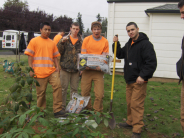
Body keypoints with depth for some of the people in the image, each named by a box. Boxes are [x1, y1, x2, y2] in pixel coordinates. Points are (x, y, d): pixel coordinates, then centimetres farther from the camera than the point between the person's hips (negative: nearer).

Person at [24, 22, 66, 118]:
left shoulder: (52, 43, 16)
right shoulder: (34, 41, 3)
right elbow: (30, 56, 0)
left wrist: (57, 66, 6)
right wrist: (31, 69, -8)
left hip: (51, 71, 3)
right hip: (39, 72, -3)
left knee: (57, 86, -14)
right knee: (41, 92, 3)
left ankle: (57, 110, -7)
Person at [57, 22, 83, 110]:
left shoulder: (81, 41, 8)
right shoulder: (64, 39, 5)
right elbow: (59, 51, -1)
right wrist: (62, 42, -19)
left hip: (76, 69, 1)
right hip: (65, 67, -1)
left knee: (74, 89, 10)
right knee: (63, 88, 4)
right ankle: (62, 106, 15)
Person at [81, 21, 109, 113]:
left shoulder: (105, 41, 3)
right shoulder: (87, 39, 4)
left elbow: (105, 56, 3)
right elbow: (83, 54, 3)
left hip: (98, 70, -1)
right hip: (87, 70, 1)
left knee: (99, 94, -4)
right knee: (85, 92, 6)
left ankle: (98, 112, 14)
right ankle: (87, 110, 26)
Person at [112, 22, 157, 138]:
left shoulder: (145, 44, -13)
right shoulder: (129, 44, 15)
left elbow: (152, 63, -19)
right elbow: (120, 55, 23)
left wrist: (143, 76, -25)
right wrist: (116, 44, 8)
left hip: (139, 81, -8)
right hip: (129, 80, 9)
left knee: (136, 105, -7)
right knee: (130, 103, 17)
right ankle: (131, 122, 33)